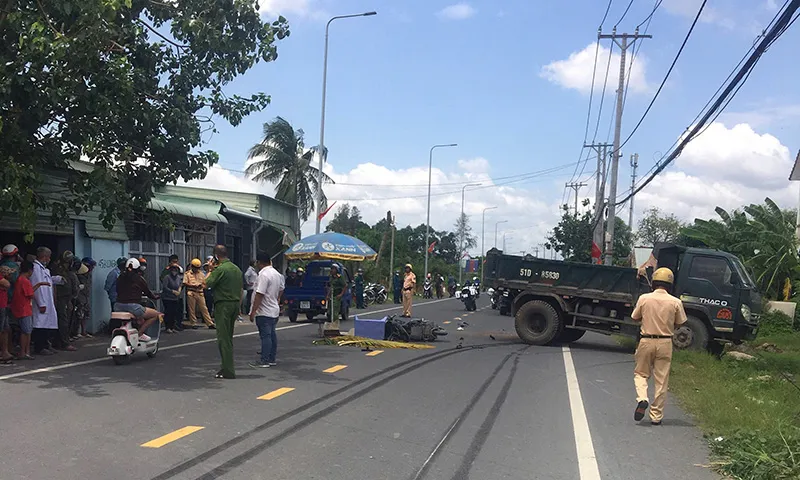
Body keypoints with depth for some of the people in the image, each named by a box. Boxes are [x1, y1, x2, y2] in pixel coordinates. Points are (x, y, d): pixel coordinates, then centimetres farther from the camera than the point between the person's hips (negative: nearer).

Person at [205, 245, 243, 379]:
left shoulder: (220, 269, -14)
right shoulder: (237, 269, 12)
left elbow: (207, 284, -12)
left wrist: (210, 270, 2)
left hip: (223, 305, -8)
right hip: (235, 304, 8)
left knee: (223, 338, -4)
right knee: (229, 337, 16)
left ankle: (228, 371, -4)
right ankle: (227, 367, 22)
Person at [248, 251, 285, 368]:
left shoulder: (264, 275, -19)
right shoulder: (277, 274, 11)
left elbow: (259, 295, -23)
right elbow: (281, 289, 23)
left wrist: (253, 311, -20)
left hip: (264, 312, -10)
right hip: (274, 310, 10)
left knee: (265, 336, -6)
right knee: (272, 334, 14)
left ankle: (264, 361, -2)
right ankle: (272, 359, 20)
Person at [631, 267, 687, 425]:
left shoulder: (644, 298, -6)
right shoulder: (675, 302, -6)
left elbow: (635, 318, 5)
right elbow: (679, 324, 3)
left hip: (646, 341, 0)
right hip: (665, 342, 0)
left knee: (640, 373, 16)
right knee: (661, 380, 8)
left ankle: (642, 399, -10)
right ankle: (656, 416, 11)